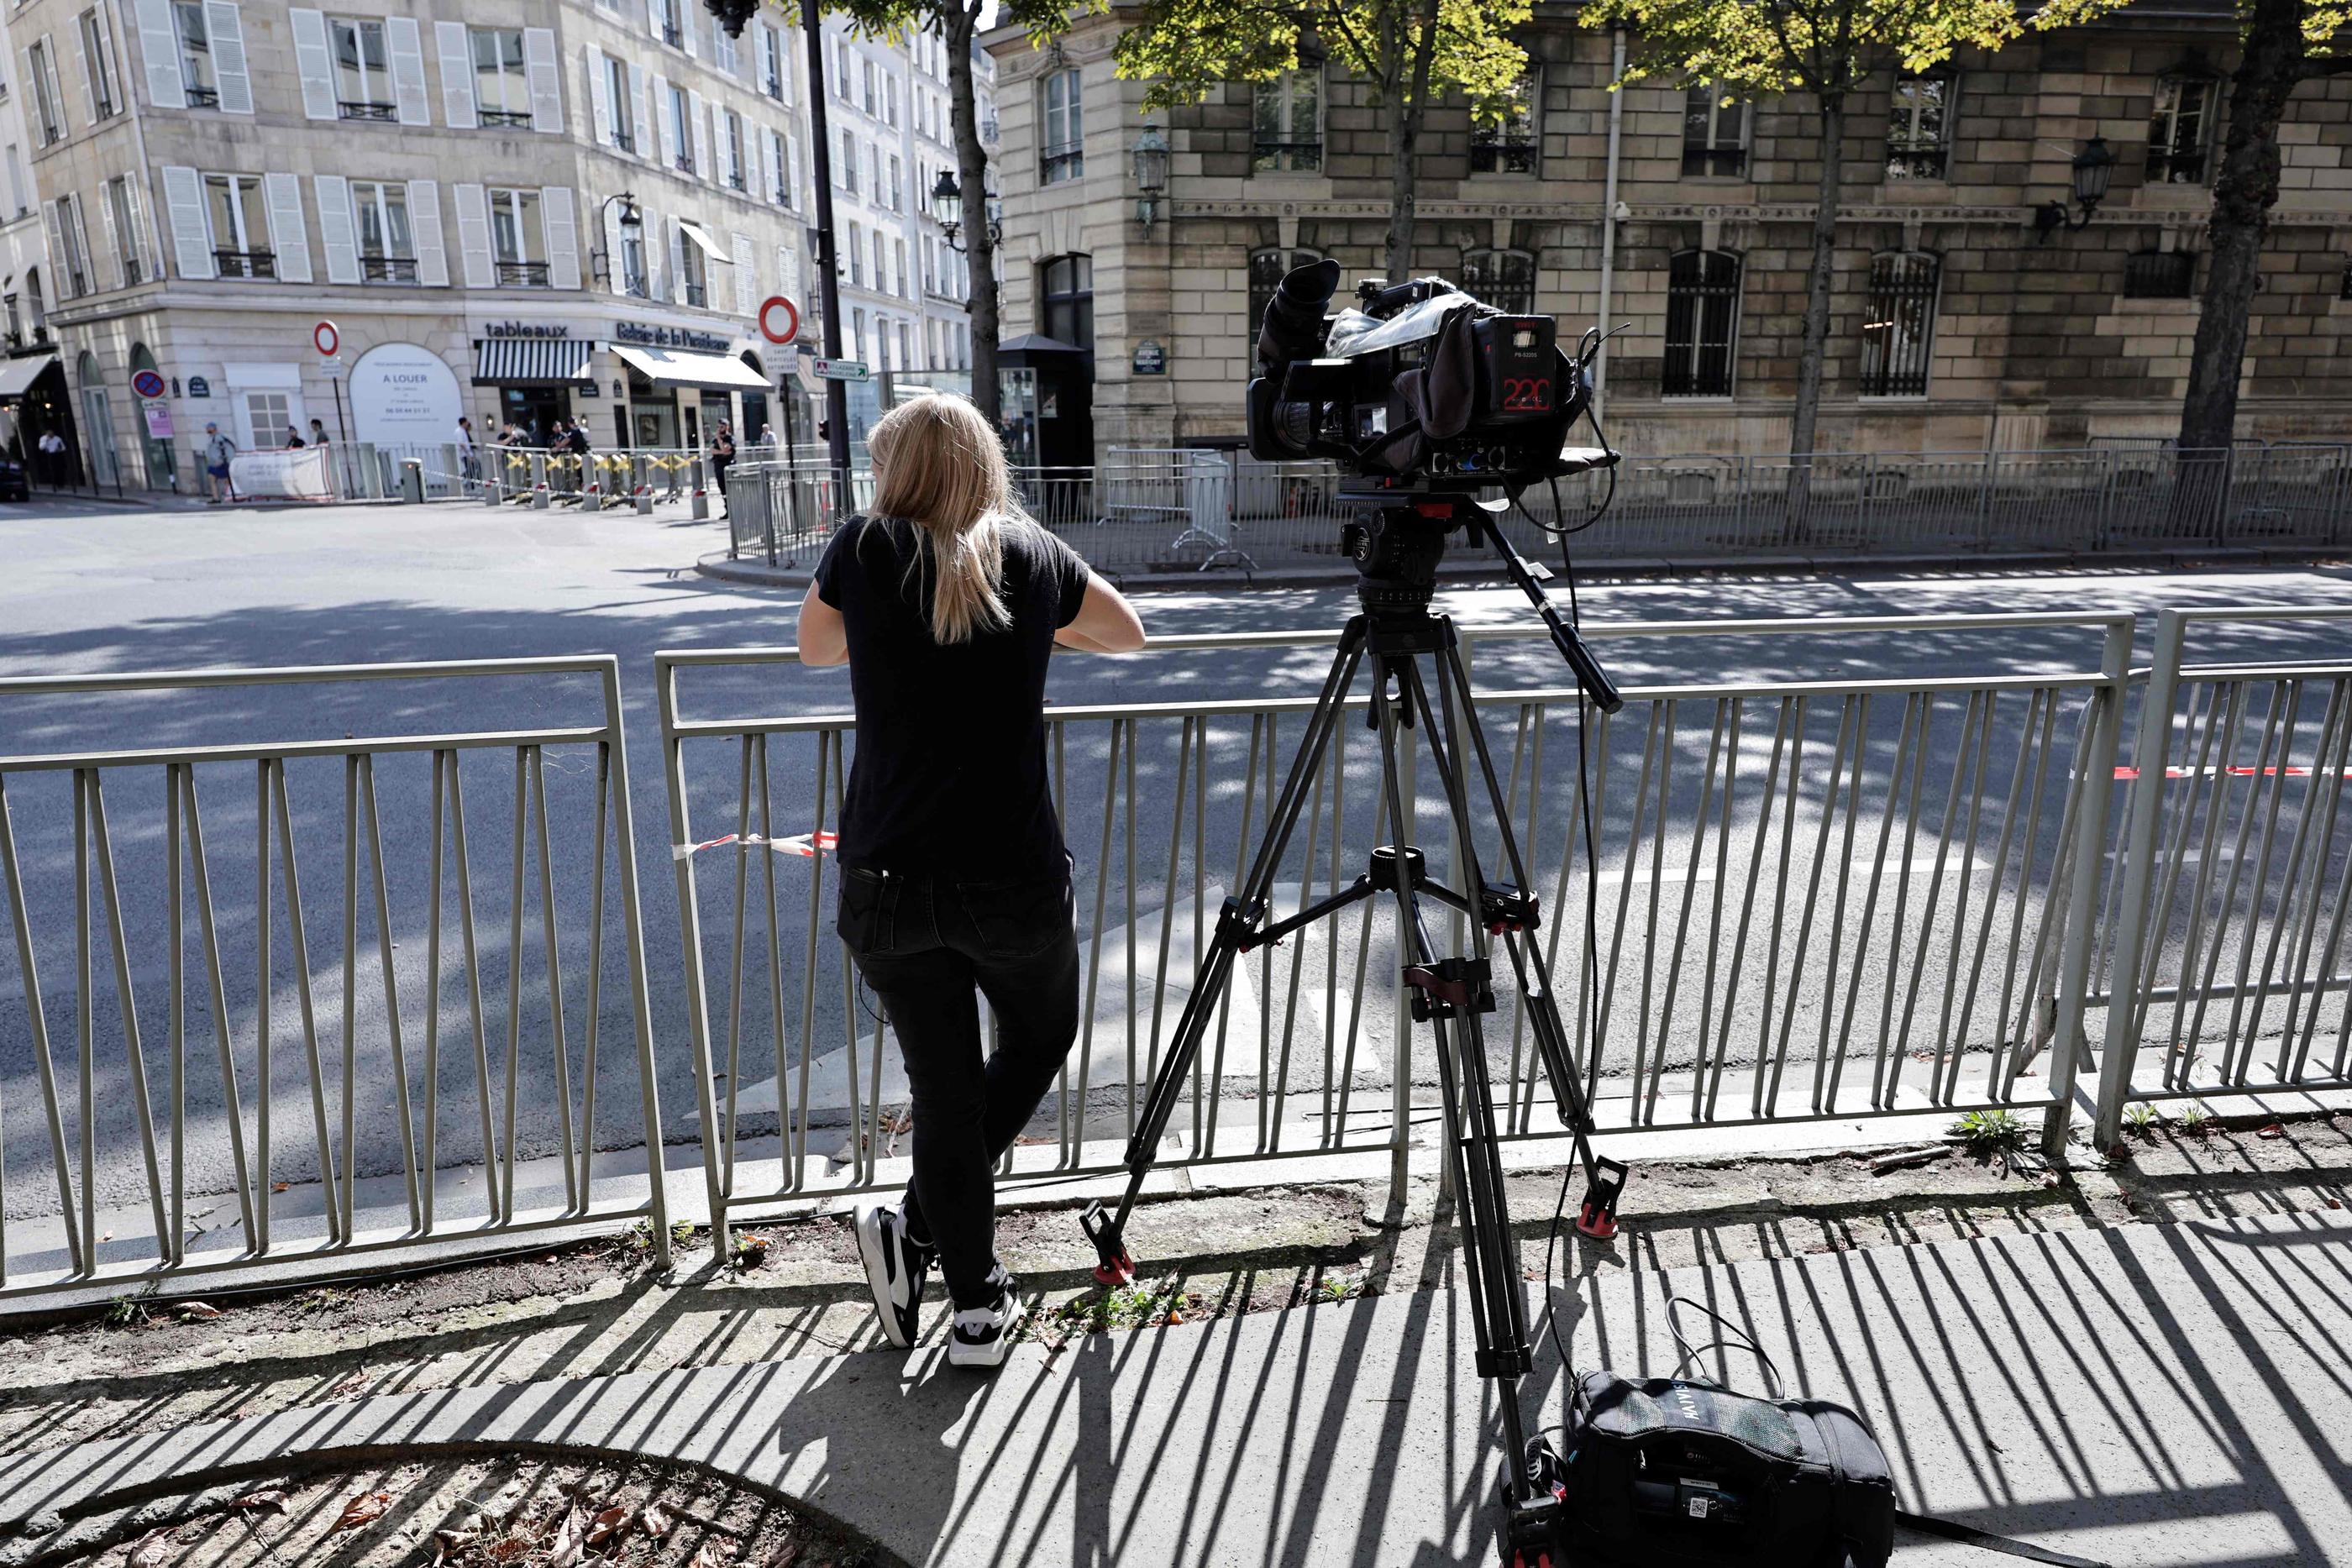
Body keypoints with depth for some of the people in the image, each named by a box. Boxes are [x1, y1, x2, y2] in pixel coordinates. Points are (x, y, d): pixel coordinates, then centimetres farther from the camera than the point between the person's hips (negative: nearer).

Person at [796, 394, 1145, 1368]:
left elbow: (813, 647, 21)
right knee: (1041, 1040, 24)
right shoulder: (1031, 555, 3)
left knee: (943, 1086, 15)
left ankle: (977, 1306, 22)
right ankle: (916, 1225, 16)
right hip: (1014, 878, 0)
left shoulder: (864, 551, 1)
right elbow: (1128, 633, 20)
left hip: (884, 881, 1)